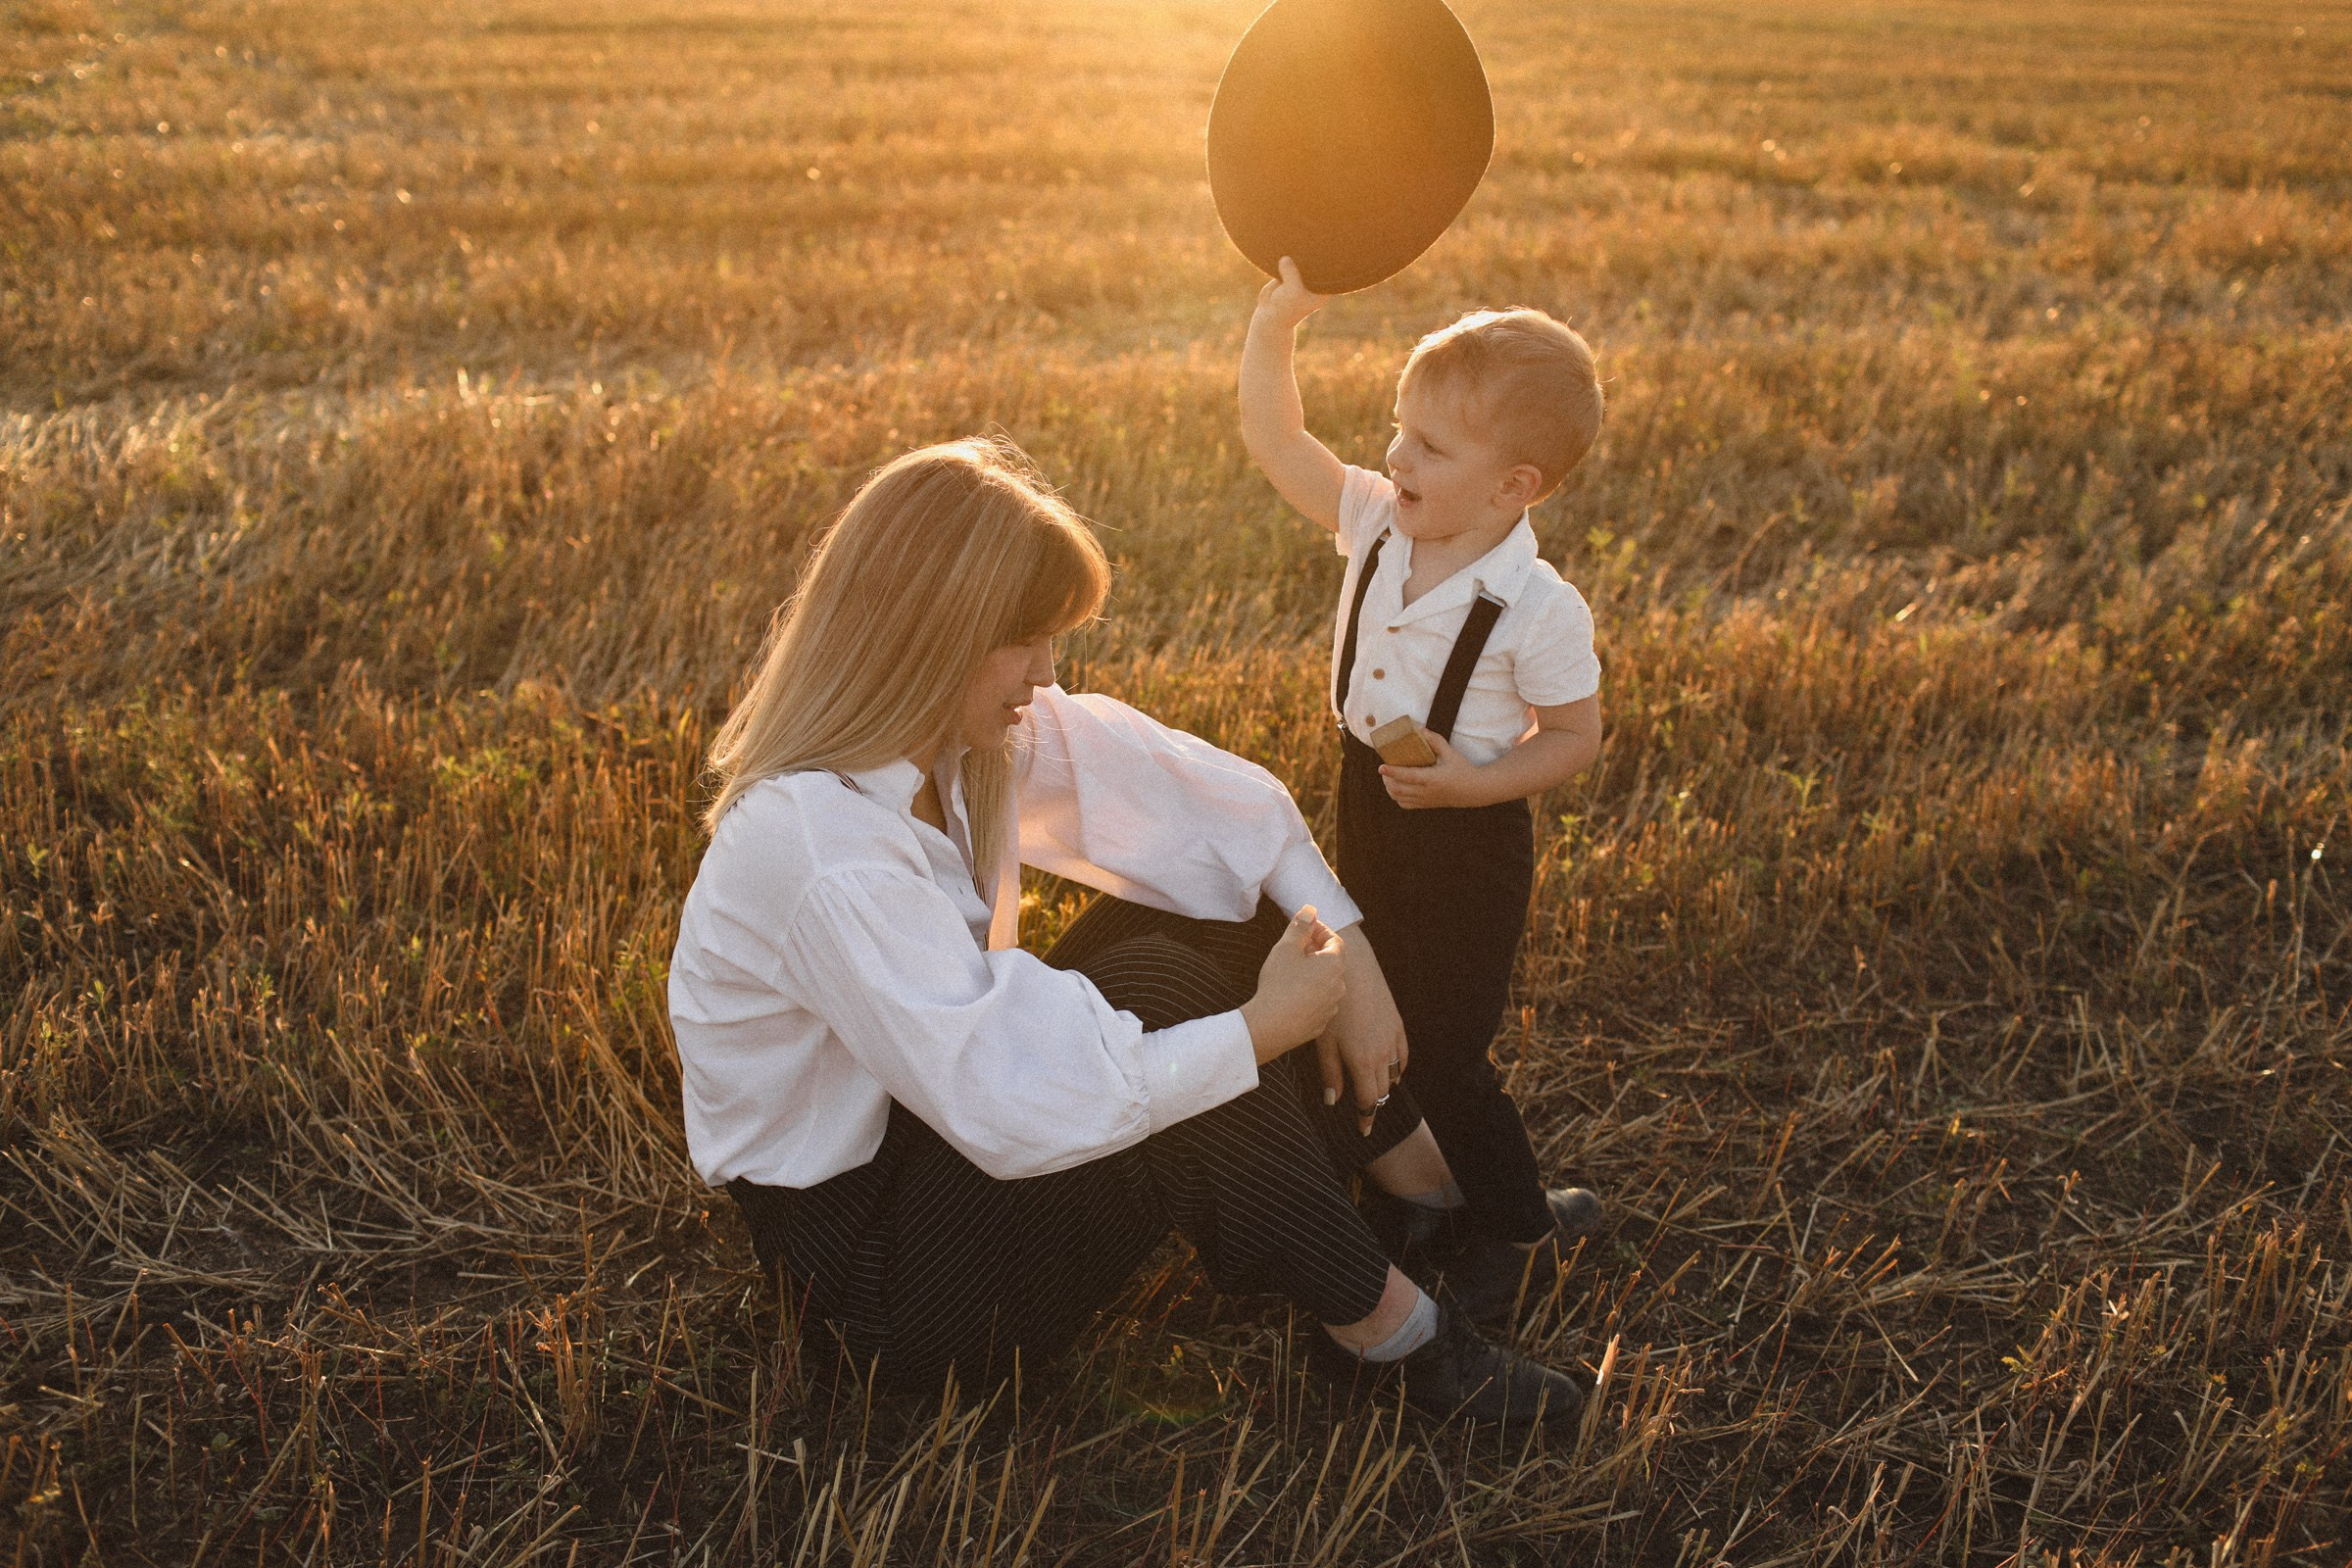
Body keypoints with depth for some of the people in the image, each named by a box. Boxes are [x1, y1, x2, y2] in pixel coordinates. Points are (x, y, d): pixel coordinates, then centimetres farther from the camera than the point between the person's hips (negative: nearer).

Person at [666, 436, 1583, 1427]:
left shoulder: (973, 730, -6)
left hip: (951, 1119, 9)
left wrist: (1347, 953, -10)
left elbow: (1202, 791, -1)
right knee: (1161, 985, -26)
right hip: (860, 1257, -8)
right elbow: (1013, 1112, -36)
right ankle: (1389, 1336, -12)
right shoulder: (823, 854, -32)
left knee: (1212, 908, -4)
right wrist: (1270, 1021, -27)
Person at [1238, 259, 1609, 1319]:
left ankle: (1518, 1229, 24)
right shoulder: (1379, 523, -7)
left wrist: (1472, 782, -27)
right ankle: (1416, 1192, 43)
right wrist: (1277, 322, -11)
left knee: (1446, 1050, 2)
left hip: (1467, 836, -7)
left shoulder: (1536, 609, -23)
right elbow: (1275, 443, -3)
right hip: (1367, 815, 7)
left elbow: (1575, 738, -14)